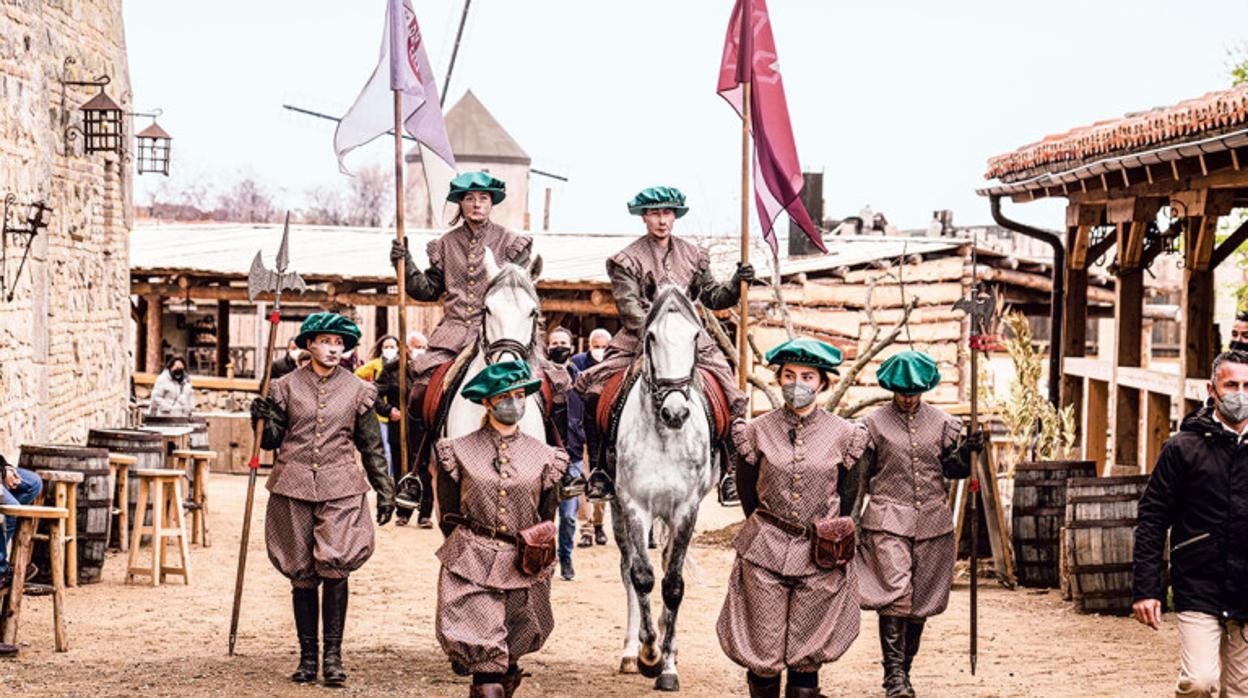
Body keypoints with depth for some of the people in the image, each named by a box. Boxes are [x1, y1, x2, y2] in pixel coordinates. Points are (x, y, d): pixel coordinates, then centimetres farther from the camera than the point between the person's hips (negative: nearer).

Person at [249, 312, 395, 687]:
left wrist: (384, 491, 12)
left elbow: (372, 445, 13)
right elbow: (271, 440, 11)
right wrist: (263, 419, -10)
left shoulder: (358, 390, 7)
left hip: (340, 489, -1)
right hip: (293, 487, 1)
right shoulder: (286, 386, 6)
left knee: (335, 565, -15)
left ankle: (333, 654, -6)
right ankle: (307, 656, 13)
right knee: (301, 574, 3)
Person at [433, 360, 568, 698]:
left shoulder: (543, 457, 5)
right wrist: (466, 550, 6)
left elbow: (547, 520, 12)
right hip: (472, 568, -2)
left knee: (509, 657, 14)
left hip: (524, 568, 3)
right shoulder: (460, 452, 0)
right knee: (486, 660, -12)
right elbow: (448, 515, 7)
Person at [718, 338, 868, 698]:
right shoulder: (757, 431, 1)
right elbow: (748, 494, 10)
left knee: (807, 655, 4)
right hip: (765, 553, 0)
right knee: (762, 654, 0)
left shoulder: (843, 434, 1)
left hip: (820, 558, 0)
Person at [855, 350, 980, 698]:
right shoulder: (874, 423, 3)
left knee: (921, 601, 7)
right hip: (887, 522, -3)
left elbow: (952, 467, 13)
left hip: (932, 522, 3)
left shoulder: (942, 423, 10)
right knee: (895, 596, -15)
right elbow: (859, 475, 6)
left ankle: (903, 669, 19)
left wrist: (968, 451, -7)